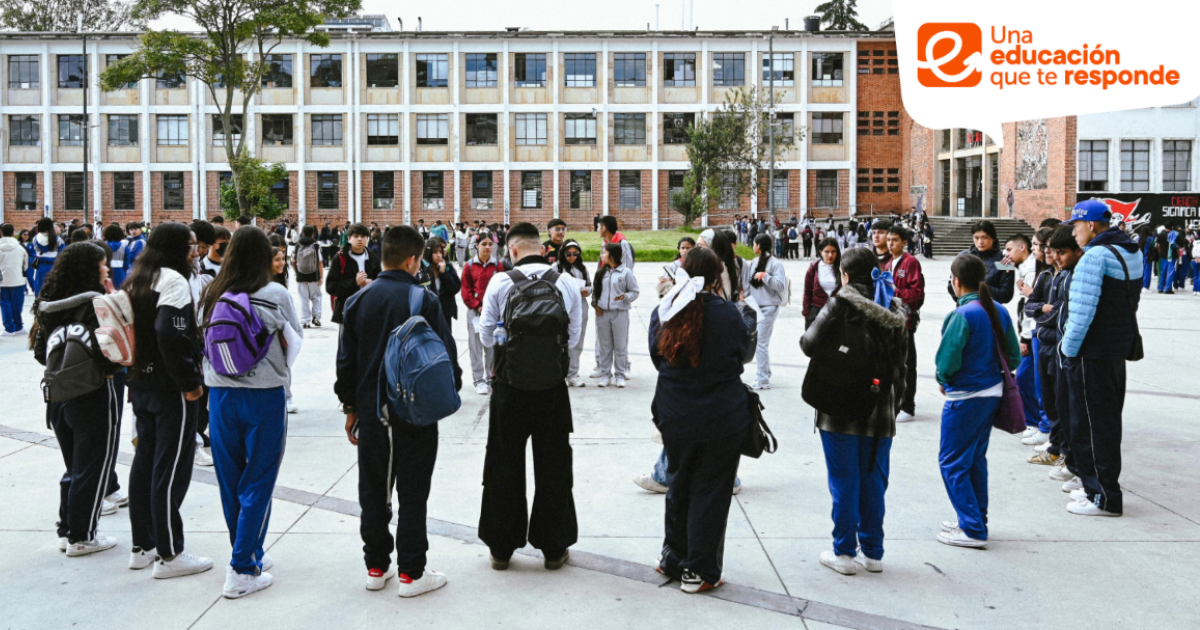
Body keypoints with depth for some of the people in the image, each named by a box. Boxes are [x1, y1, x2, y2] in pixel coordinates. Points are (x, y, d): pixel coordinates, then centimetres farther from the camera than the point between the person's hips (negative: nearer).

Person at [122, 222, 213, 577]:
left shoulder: (137, 280, 13)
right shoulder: (172, 281, -16)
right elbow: (171, 335, -26)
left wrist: (137, 373, 16)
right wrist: (191, 382, -19)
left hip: (141, 384, 9)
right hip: (171, 388, -9)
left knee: (145, 461, 15)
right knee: (172, 468, -3)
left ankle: (142, 546, 24)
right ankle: (169, 554, 4)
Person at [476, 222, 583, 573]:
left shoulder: (500, 283, -7)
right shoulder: (567, 284, -3)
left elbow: (487, 336, 0)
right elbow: (574, 337, 4)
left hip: (510, 389, -1)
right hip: (554, 389, 1)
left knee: (504, 465, 12)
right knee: (553, 466, 12)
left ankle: (501, 548, 21)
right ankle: (554, 548, 20)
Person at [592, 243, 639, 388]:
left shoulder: (626, 272, -3)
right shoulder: (601, 272, 11)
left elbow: (635, 292, -2)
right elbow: (595, 290, 14)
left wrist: (625, 297, -20)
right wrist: (595, 304, -2)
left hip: (620, 313, -4)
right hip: (602, 313, 4)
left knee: (620, 346, 2)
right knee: (604, 346, 8)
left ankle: (619, 375, 11)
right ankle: (605, 374, 16)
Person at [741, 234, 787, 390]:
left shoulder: (775, 263, -11)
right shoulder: (753, 263, 9)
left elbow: (781, 285, -18)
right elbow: (747, 283, 12)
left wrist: (764, 276, -20)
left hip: (768, 308, -7)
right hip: (756, 306, 7)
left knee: (761, 343, -7)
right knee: (758, 342, 13)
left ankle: (763, 380, 0)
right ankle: (765, 372, 28)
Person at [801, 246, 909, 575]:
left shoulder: (840, 305, -12)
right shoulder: (896, 311, 6)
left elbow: (810, 344, -15)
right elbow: (902, 363, 10)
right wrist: (895, 399, 17)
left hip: (841, 411, -4)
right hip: (881, 412, 5)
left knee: (844, 482, 5)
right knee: (873, 482, 12)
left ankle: (844, 552, 12)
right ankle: (872, 552, 21)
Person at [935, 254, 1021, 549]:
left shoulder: (961, 315, -20)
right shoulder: (999, 311, 3)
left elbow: (947, 362, -20)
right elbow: (1013, 356, 8)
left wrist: (943, 380, 0)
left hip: (965, 397, -8)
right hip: (993, 393, 8)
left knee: (952, 462, 3)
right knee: (976, 459, 20)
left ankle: (973, 530, 4)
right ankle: (975, 521, 30)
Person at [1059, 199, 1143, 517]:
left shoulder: (1095, 256, -18)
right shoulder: (1132, 253, 12)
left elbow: (1083, 309, -25)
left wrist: (1069, 348, -14)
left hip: (1091, 351, -9)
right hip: (1119, 348, 10)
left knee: (1091, 423, -1)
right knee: (1108, 420, 16)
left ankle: (1103, 497, 5)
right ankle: (1101, 487, 27)